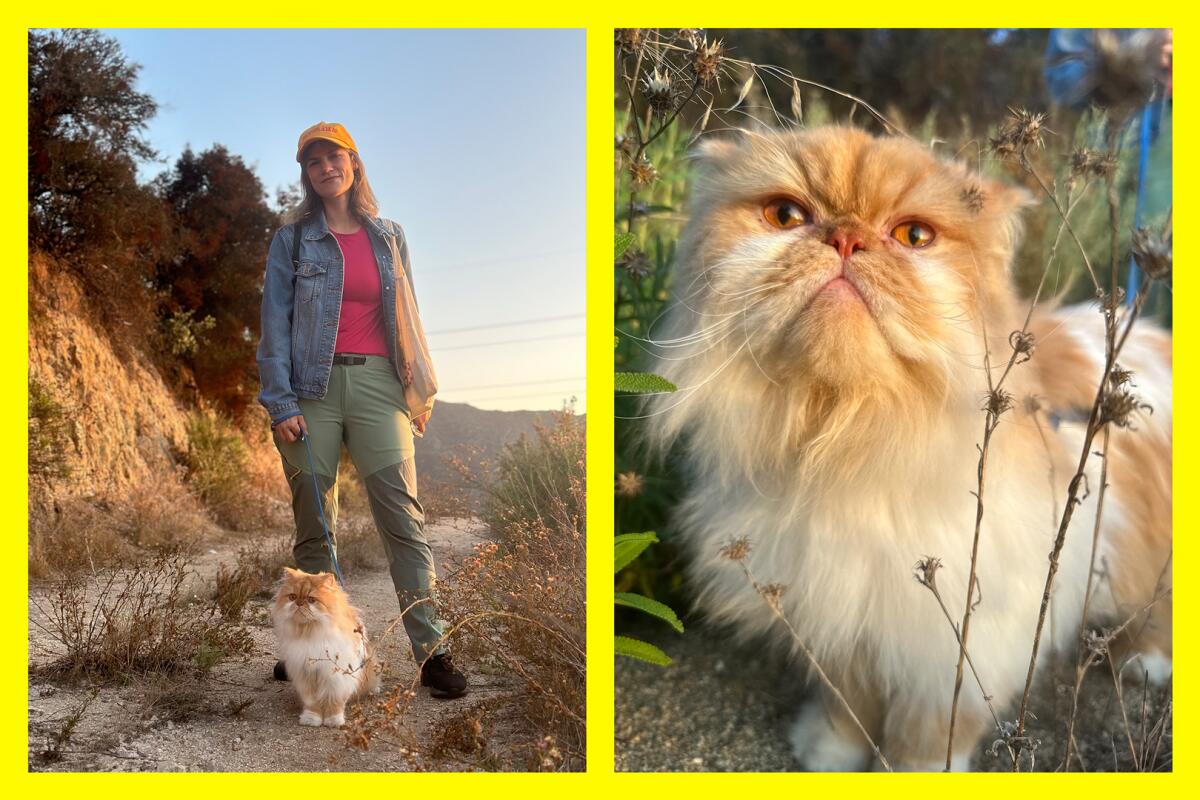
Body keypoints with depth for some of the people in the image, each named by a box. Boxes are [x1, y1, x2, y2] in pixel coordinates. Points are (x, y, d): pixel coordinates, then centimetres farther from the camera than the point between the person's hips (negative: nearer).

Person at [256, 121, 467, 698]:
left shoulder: (388, 238, 15)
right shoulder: (293, 240, 9)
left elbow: (407, 319, 17)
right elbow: (275, 322, 3)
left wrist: (419, 391, 11)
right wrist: (281, 403, -7)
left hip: (377, 382, 1)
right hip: (312, 387, -1)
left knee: (403, 518, -8)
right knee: (314, 525, 4)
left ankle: (430, 650, -6)